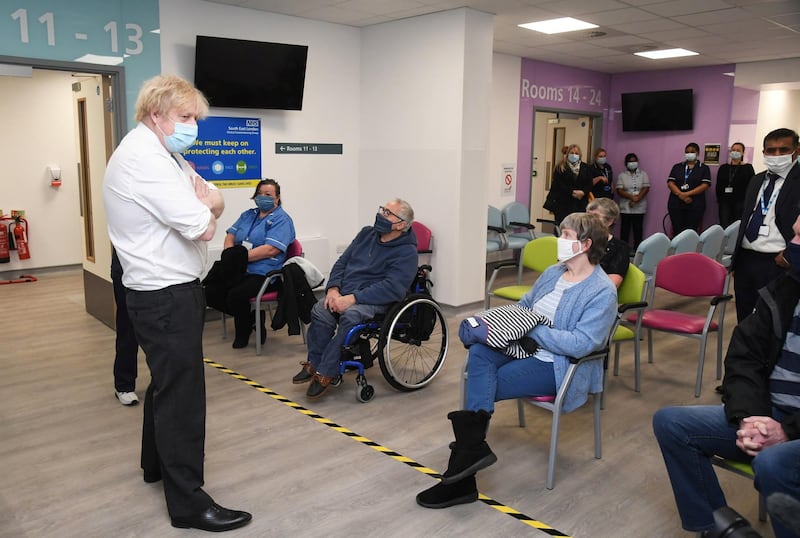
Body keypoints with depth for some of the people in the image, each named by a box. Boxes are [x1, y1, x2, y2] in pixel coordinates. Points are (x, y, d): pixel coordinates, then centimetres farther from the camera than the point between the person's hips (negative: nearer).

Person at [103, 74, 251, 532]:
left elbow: (215, 201, 10)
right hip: (167, 295, -11)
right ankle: (188, 502, 5)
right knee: (182, 391, -5)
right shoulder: (144, 158, -19)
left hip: (165, 290, 11)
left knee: (167, 381, 23)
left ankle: (158, 462, 41)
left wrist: (205, 204, -12)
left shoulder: (162, 154, 13)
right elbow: (203, 227, -25)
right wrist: (205, 211, -3)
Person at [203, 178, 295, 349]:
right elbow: (230, 236, 15)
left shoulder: (281, 219, -3)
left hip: (263, 273, -7)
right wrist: (230, 256, -8)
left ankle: (242, 334, -1)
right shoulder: (248, 215, 21)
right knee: (210, 292, -13)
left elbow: (270, 250, -17)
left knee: (236, 295, -31)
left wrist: (239, 257, -18)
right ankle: (251, 318, 5)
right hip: (238, 271, 8)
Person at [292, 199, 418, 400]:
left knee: (350, 316, -36)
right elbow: (342, 262, 17)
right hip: (344, 294, 6)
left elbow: (391, 288, -18)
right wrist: (333, 289, -3)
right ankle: (314, 364, -13)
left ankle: (325, 372, -24)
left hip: (375, 301, -5)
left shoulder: (406, 252, -6)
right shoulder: (367, 233, 15)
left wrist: (353, 298, -23)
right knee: (320, 311, -25)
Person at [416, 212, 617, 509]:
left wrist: (532, 329, -21)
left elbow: (581, 343, -22)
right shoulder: (553, 272, 13)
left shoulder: (602, 292, -12)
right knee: (479, 352, -25)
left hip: (558, 366, -7)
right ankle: (471, 447, -32)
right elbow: (523, 304, 25)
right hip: (525, 348, 7)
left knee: (480, 384, -21)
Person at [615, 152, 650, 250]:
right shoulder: (622, 175, 5)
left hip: (639, 208, 0)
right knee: (625, 229, 2)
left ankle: (637, 250, 7)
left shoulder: (643, 174, 7)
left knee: (638, 229, 2)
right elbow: (619, 190, -4)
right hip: (625, 208, 0)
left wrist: (637, 199, -16)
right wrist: (631, 197, -17)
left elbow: (646, 188, -3)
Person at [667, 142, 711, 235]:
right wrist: (681, 195, -13)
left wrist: (687, 194, -14)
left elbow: (705, 185, -4)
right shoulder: (677, 167, 14)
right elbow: (670, 183, 3)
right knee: (677, 231, -2)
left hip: (695, 205, -2)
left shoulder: (704, 168, 8)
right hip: (676, 204, 2)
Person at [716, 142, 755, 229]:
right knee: (724, 227, -4)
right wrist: (719, 199, 2)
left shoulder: (748, 168, 4)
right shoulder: (723, 168, 12)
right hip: (725, 202, 2)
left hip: (740, 202, -2)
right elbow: (718, 185, 11)